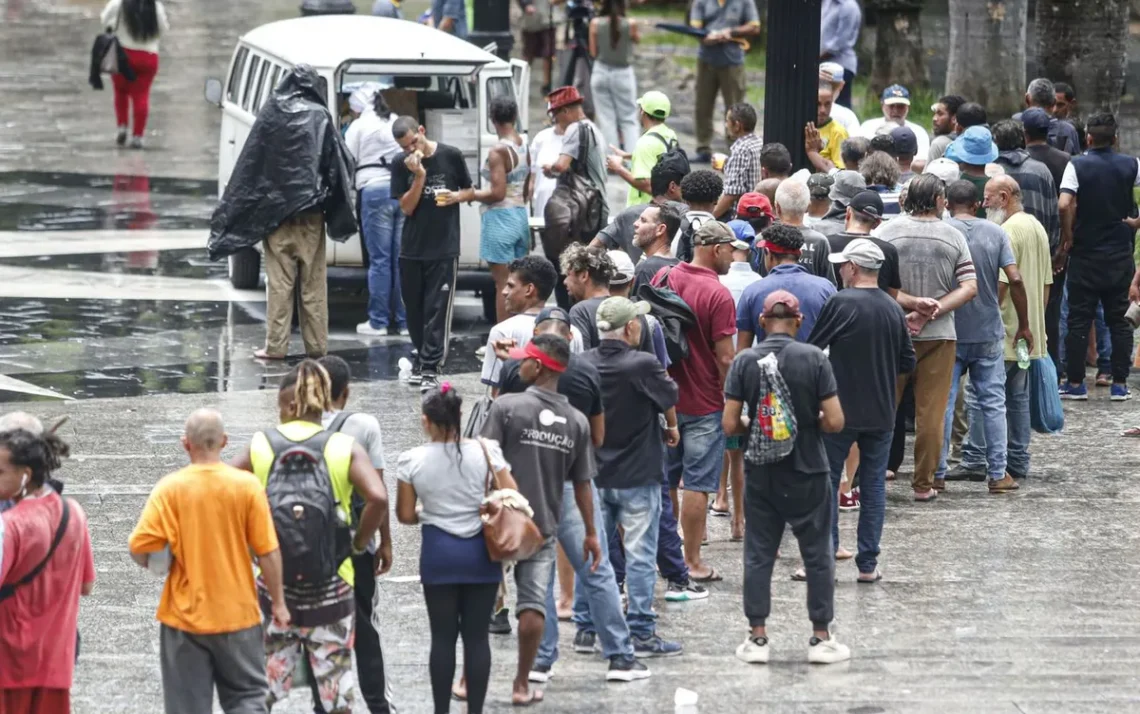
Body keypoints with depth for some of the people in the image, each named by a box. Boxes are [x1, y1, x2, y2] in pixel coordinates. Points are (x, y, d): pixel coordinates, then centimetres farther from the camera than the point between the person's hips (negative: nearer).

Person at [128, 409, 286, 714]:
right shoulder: (247, 485, -8)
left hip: (185, 617, 0)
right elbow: (267, 552, -6)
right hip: (238, 615, 0)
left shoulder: (169, 488, -9)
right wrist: (278, 603, 6)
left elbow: (139, 550, -13)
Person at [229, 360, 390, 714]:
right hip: (331, 587, -1)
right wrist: (360, 543, -3)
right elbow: (378, 499, -19)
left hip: (273, 583, 1)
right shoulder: (345, 448, -6)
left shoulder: (260, 446, 0)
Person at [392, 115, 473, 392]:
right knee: (414, 310, 9)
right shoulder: (403, 166, 2)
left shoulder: (451, 156, -2)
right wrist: (419, 176, -15)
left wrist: (456, 196, -12)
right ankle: (422, 359, 24)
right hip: (412, 247, 3)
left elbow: (469, 190, 10)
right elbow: (406, 207, -2)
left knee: (437, 311, -7)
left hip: (444, 247, -3)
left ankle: (430, 369, -9)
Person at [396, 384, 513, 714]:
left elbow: (405, 515, -2)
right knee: (477, 635, 5)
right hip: (479, 550, 0)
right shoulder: (485, 451, -7)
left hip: (438, 551, 0)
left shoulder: (412, 460, -6)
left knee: (443, 636, 6)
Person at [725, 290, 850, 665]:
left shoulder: (744, 362, -5)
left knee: (758, 554, 10)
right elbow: (835, 421, -12)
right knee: (818, 555, 9)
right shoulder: (814, 359, -9)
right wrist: (812, 423, 9)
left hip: (761, 475, 1)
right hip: (808, 473, -1)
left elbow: (730, 424, -7)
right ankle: (821, 638, 12)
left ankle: (757, 638, 10)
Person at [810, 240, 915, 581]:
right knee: (874, 485, 9)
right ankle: (868, 563, 9)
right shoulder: (894, 309, 4)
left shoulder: (841, 303, -13)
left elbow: (812, 349, -10)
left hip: (841, 411, -5)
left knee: (826, 482, 5)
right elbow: (908, 363, 11)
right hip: (882, 413, 5)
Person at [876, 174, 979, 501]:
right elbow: (970, 288, -7)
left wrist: (912, 303, -11)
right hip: (939, 334, 0)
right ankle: (924, 484, 7)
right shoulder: (953, 237, -2)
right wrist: (931, 312, -12)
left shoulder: (888, 232, -4)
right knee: (931, 413, 5)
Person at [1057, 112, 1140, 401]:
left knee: (1079, 320, 5)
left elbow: (1064, 205, -19)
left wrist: (1067, 240, -8)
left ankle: (1075, 383, 6)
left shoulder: (1077, 165, -8)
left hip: (1085, 255, -2)